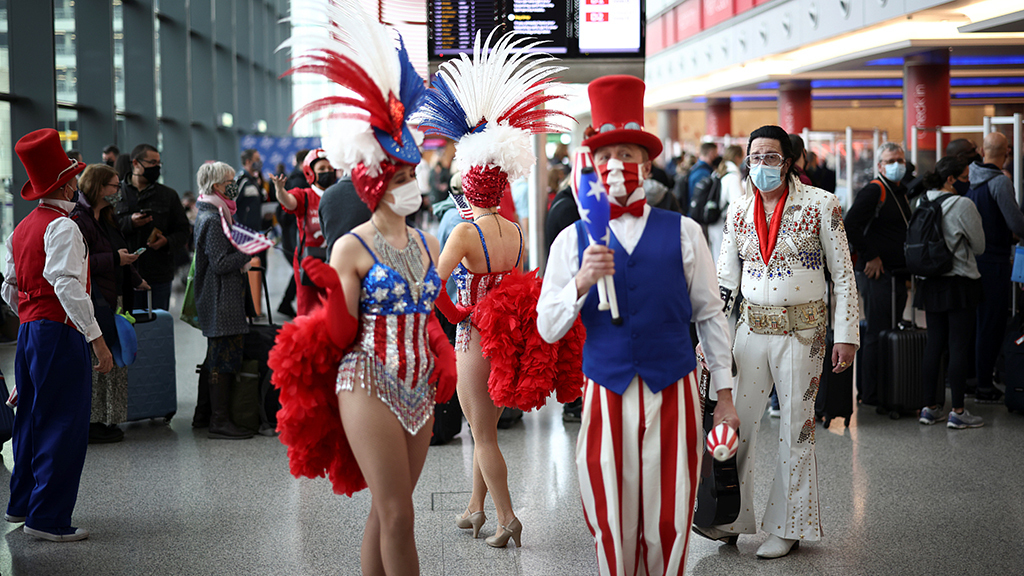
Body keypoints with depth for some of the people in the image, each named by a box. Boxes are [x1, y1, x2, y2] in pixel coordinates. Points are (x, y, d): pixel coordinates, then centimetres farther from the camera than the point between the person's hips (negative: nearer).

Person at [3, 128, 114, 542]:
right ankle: (48, 518, -1)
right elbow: (67, 286, -26)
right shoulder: (62, 227, -15)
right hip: (60, 334, -10)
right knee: (64, 426, -4)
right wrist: (97, 339, -27)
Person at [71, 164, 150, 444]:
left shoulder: (103, 218, 19)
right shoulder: (78, 219, -14)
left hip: (112, 301, 10)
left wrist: (136, 280, 33)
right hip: (93, 303, -10)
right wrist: (115, 259, -17)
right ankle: (91, 424, 0)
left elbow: (118, 254, 29)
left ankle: (105, 421, 14)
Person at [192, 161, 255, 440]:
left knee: (216, 357, 16)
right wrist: (250, 251, -16)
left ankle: (204, 414, 24)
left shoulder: (210, 215, 16)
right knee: (224, 358, -8)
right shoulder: (213, 220, -17)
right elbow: (221, 263, -21)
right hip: (222, 301, -11)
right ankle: (219, 421, -5)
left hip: (219, 300, 11)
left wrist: (246, 249, 14)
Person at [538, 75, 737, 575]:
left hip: (673, 393, 0)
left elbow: (710, 315, 9)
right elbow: (548, 329, 0)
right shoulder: (573, 240, 4)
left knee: (669, 526, 4)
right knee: (610, 527, 5)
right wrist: (582, 280, -18)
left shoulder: (683, 233, 5)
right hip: (607, 396, 0)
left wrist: (724, 395, 6)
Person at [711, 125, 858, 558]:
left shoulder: (820, 205, -5)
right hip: (752, 327, 4)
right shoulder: (739, 211, 6)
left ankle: (788, 527, 15)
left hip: (802, 331, -3)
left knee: (795, 429, 3)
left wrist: (846, 336, -7)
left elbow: (843, 274, -3)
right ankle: (731, 518, 14)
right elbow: (725, 281, 11)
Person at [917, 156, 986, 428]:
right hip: (960, 283, -6)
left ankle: (929, 407, 15)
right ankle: (957, 412, 1)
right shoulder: (963, 205, -14)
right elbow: (979, 245, -5)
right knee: (959, 346, -2)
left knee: (934, 344, 11)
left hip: (931, 283, 6)